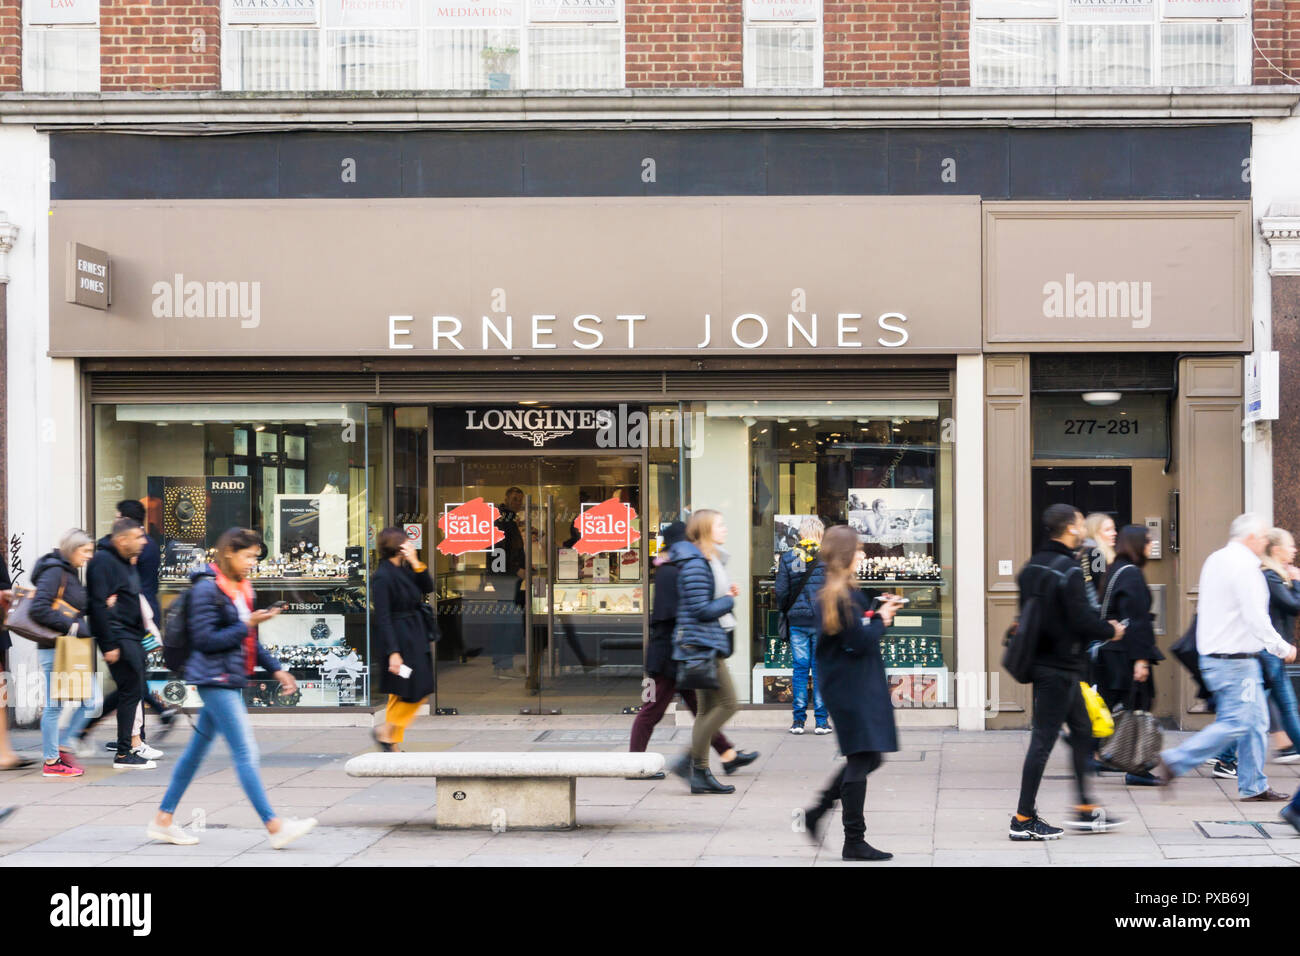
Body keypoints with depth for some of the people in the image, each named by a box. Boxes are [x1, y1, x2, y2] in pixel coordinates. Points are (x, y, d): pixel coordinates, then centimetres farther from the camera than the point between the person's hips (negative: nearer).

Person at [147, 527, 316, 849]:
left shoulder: (240, 588, 13)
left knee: (197, 749, 13)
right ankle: (275, 827, -11)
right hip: (215, 679, -9)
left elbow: (249, 641, 20)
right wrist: (247, 625, -20)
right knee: (245, 752, -10)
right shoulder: (207, 588, -14)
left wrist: (276, 669, 13)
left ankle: (163, 821, 20)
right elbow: (204, 639, -18)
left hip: (229, 680, 9)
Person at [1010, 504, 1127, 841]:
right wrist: (1111, 630, -2)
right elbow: (1083, 621, -22)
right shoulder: (1068, 570, -18)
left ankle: (1085, 809, 23)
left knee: (1082, 731, 18)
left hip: (1042, 659, 10)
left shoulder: (1031, 567, 9)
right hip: (1061, 667, -10)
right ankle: (1023, 820, 0)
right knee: (1043, 739, -4)